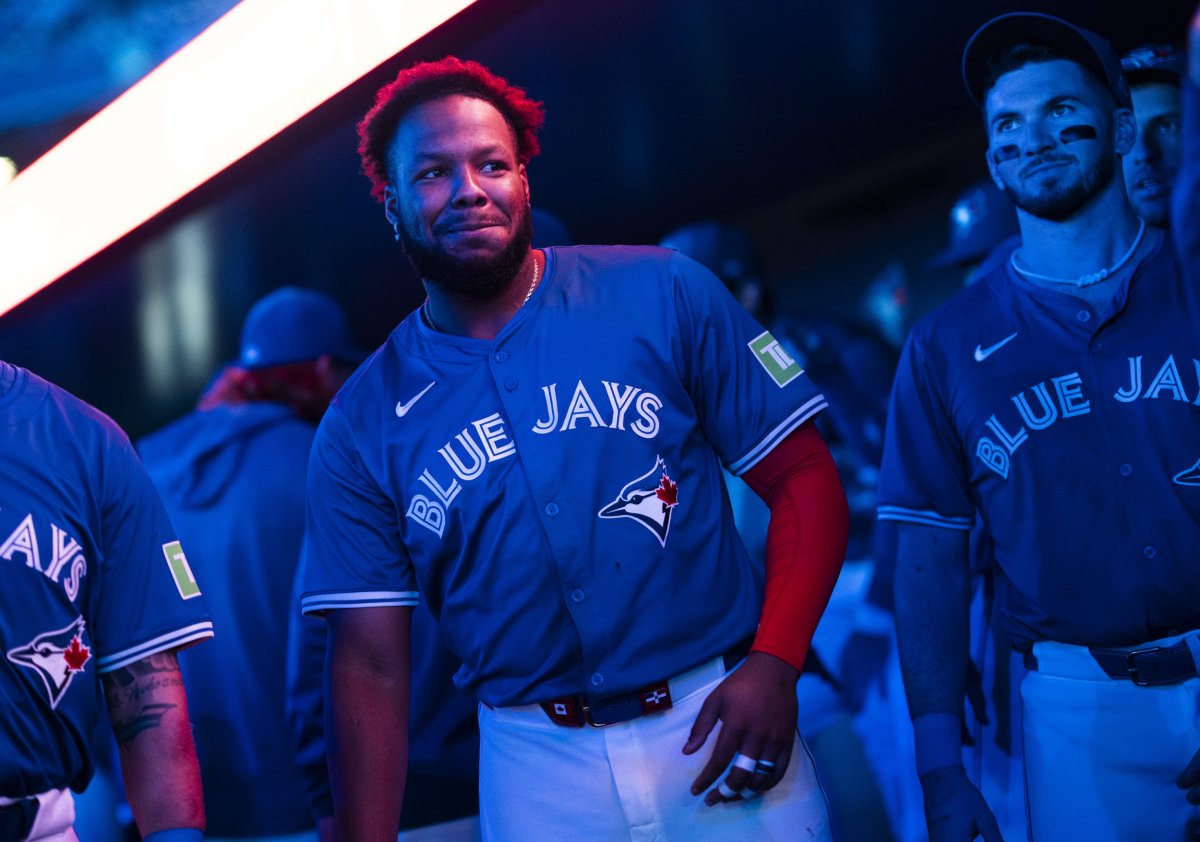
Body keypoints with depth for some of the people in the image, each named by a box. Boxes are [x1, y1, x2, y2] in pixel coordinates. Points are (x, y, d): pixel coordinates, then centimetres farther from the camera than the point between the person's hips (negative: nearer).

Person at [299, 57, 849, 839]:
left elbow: (805, 480, -2)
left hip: (719, 725, -1)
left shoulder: (664, 295, -3)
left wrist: (775, 663, -15)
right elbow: (371, 665, 1)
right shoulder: (362, 428, 1)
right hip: (537, 770, 1)